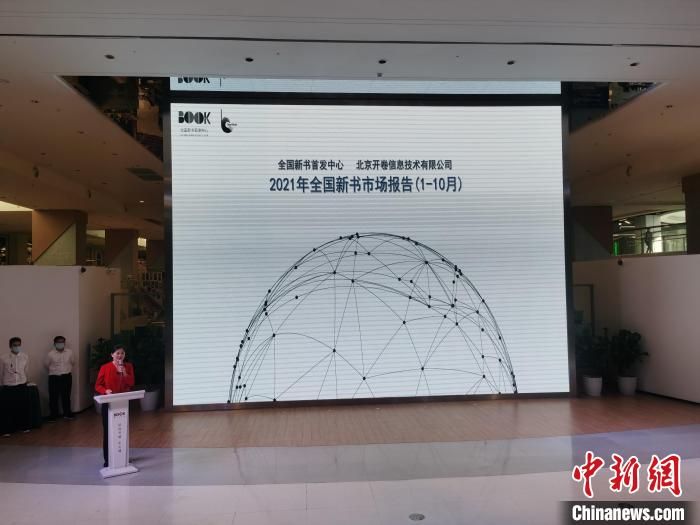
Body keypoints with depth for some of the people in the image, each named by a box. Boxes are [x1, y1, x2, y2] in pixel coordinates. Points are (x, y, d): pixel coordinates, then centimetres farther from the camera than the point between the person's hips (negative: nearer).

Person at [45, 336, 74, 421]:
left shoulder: (70, 352, -3)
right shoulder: (51, 354, -9)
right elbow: (46, 364, 8)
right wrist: (54, 370, 13)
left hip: (67, 377, 2)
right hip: (54, 378, -2)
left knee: (66, 396, 11)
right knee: (53, 397, 3)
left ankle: (67, 414, 24)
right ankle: (53, 415, 17)